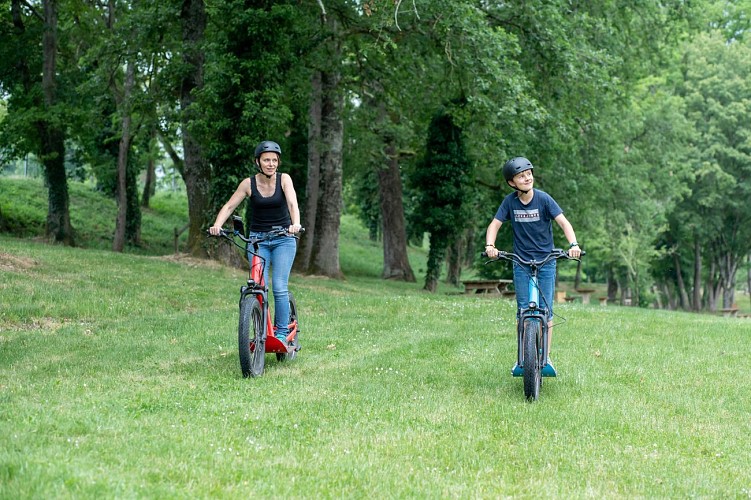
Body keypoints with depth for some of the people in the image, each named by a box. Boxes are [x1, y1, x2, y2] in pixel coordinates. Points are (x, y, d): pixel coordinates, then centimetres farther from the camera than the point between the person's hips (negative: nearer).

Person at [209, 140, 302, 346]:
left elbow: (292, 203, -23)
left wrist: (295, 224, -43)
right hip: (257, 238, 1)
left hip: (283, 239, -1)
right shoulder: (249, 183, -6)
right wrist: (217, 225, -27)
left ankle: (282, 332, -1)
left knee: (279, 287, -12)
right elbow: (229, 206, -9)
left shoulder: (284, 179, -9)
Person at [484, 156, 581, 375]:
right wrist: (490, 245, -25)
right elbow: (494, 225, -5)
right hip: (521, 264, 1)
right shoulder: (510, 202, -5)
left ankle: (546, 357, 4)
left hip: (546, 261, -1)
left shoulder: (543, 199, -10)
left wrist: (573, 244, -32)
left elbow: (563, 222, -15)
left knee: (546, 310, -3)